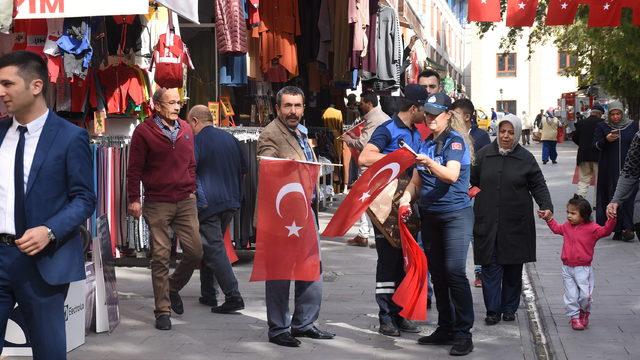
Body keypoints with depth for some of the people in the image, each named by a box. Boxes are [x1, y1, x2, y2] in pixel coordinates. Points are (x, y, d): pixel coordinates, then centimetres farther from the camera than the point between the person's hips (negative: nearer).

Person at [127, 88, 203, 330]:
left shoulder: (186, 130, 11)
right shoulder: (144, 132, -4)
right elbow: (134, 169, -2)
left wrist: (192, 190, 12)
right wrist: (134, 199, -6)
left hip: (185, 202, 4)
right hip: (157, 204, -4)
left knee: (195, 252, 0)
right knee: (161, 257, -1)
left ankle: (173, 287, 28)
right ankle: (163, 311, 7)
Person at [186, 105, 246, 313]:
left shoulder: (197, 141, -9)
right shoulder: (230, 139, 10)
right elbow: (244, 168, 18)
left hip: (207, 203, -7)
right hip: (230, 202, 7)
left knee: (214, 249, -6)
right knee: (211, 246, 19)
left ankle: (233, 296, -14)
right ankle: (208, 294, 23)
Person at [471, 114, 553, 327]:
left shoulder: (525, 158, 2)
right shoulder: (484, 154, 5)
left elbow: (538, 185, 3)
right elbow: (472, 181, 12)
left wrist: (546, 206, -11)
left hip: (516, 222, 0)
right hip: (488, 221, 0)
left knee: (513, 268, 7)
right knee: (490, 266, -3)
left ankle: (509, 308, 19)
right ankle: (493, 310, 3)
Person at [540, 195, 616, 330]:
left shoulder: (591, 228, -10)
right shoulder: (567, 226, 7)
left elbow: (605, 231, -22)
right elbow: (556, 228, 28)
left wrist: (611, 220, -37)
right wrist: (548, 218, 23)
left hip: (583, 269, -4)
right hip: (567, 268, 4)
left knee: (585, 295, -4)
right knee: (571, 295, 5)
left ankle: (584, 313, 23)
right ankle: (574, 317, 17)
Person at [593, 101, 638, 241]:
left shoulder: (633, 126, 6)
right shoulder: (602, 127, 4)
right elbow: (596, 145, -1)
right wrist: (606, 140, -20)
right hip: (609, 170, 0)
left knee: (628, 197, -8)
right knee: (612, 198, -1)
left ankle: (627, 228, -10)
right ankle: (618, 229, 4)